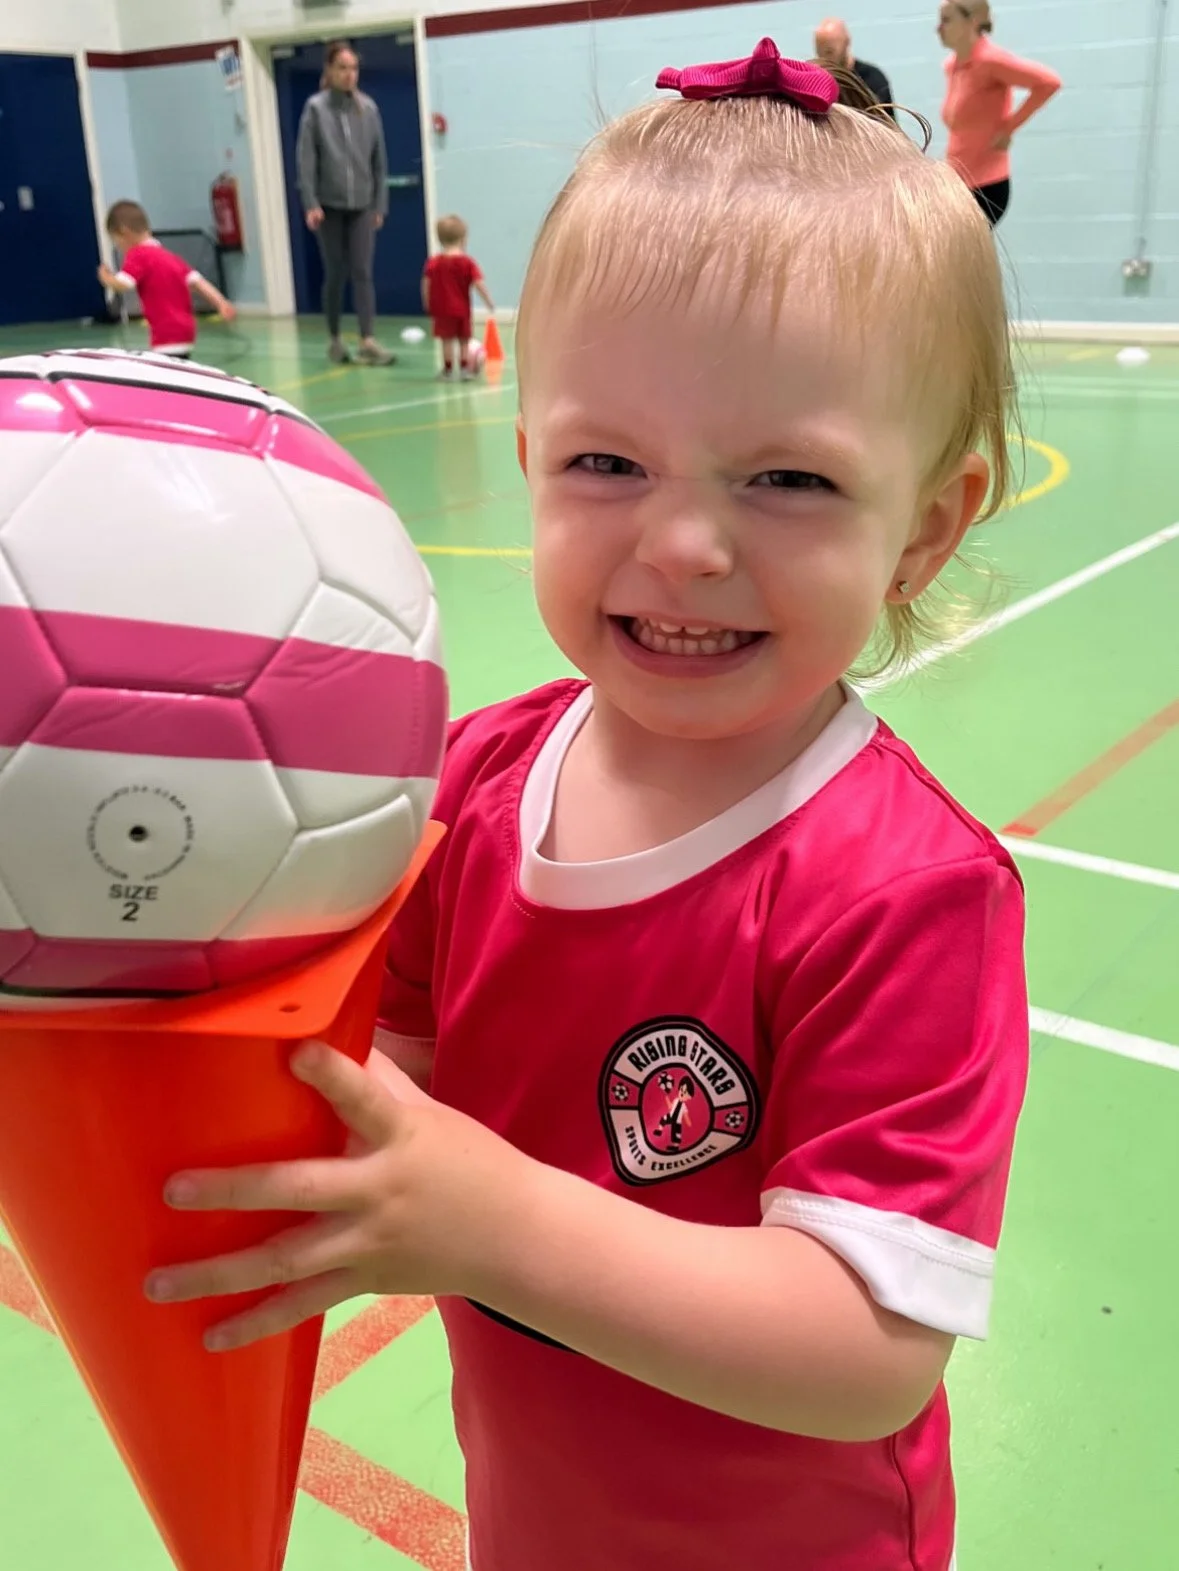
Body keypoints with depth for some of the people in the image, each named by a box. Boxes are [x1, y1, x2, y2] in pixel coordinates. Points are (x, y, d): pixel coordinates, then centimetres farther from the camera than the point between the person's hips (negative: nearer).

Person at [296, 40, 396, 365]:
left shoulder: (368, 108, 5)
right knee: (335, 274, 5)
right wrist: (310, 203, -12)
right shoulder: (316, 108, -2)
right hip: (329, 204, -1)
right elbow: (305, 159, -5)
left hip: (362, 204, 2)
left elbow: (379, 160, 7)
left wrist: (380, 204, 5)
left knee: (363, 273, -6)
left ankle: (367, 342, -10)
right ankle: (334, 340, 18)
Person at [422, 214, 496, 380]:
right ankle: (465, 368, 13)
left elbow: (426, 285, -4)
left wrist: (427, 304, 9)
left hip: (441, 310, 0)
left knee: (447, 340, 5)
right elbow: (479, 285, -11)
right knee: (464, 340, 11)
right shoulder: (467, 263, -6)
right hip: (462, 310, 0)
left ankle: (448, 369, 10)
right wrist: (490, 304, -4)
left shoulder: (433, 263, -2)